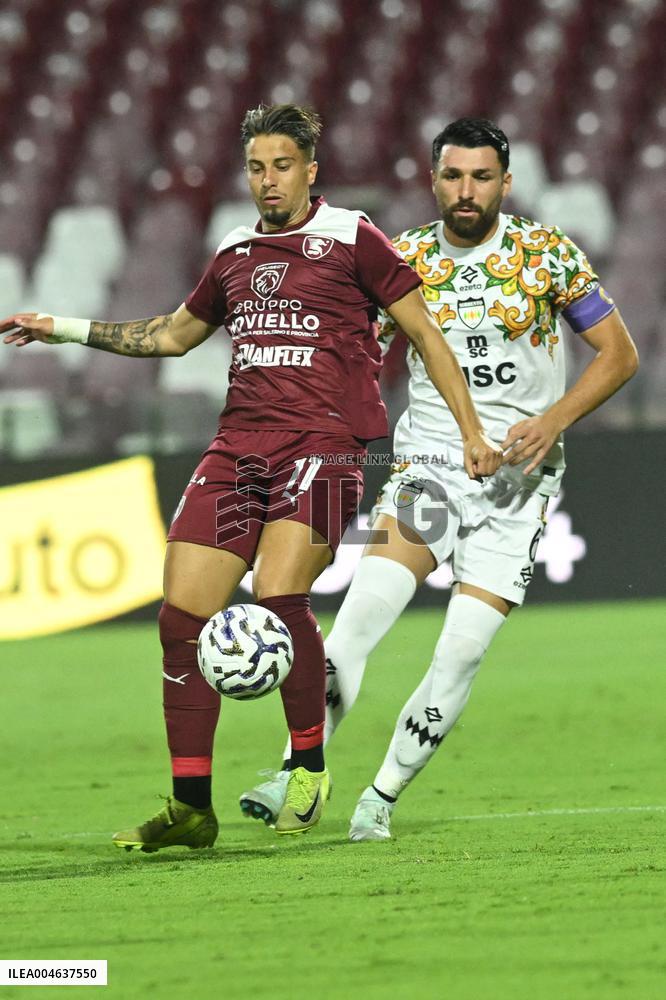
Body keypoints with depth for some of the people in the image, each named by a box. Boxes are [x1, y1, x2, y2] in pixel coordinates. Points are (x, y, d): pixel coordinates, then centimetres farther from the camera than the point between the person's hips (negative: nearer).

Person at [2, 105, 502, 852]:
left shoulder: (352, 242, 2)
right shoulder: (234, 257, 18)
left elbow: (425, 335, 5)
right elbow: (172, 334, 33)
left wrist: (472, 433, 1)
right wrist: (65, 330, 30)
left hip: (323, 446, -6)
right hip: (238, 447, 6)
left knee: (278, 594, -24)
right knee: (183, 611, -5)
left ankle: (308, 764, -3)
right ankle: (190, 806, 2)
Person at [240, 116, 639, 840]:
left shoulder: (547, 253, -2)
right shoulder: (405, 258, 3)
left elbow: (619, 352, 2)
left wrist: (554, 419, -13)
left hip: (517, 479, -1)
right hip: (426, 462, 1)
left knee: (463, 651, -9)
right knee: (363, 607, -21)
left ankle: (383, 796, 7)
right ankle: (299, 774, -20)